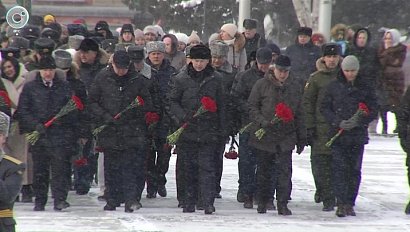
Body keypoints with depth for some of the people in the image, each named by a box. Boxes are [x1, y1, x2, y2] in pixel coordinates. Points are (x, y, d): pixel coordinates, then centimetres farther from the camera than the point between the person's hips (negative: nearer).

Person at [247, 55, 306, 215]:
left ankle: (282, 203, -1)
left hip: (286, 137, 1)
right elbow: (252, 106, 0)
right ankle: (262, 201, 22)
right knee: (264, 170, 9)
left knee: (285, 171, -5)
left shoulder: (295, 86, 7)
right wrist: (262, 121, -16)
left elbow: (299, 113, 13)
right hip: (264, 135, -1)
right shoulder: (262, 85, -3)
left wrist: (301, 138, 13)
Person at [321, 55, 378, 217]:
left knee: (354, 170, 4)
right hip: (338, 135, -1)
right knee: (339, 169, -9)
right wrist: (338, 122, -10)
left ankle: (350, 204, 12)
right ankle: (341, 204, -10)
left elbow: (373, 111, 4)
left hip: (358, 135, 1)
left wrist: (359, 120, -13)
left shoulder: (365, 87, 4)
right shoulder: (334, 86, 4)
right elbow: (324, 108, 4)